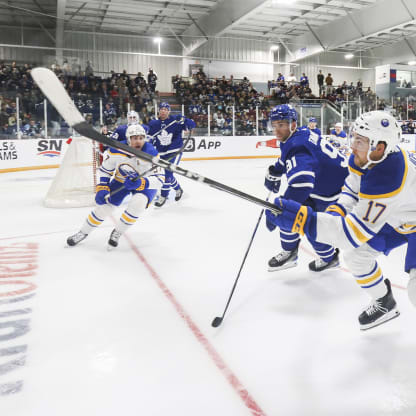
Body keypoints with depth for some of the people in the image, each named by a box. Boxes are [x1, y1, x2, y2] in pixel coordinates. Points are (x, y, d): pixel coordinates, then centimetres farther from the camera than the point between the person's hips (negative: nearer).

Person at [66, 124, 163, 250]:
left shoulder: (151, 153, -30)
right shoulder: (116, 151, -23)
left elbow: (158, 179, -30)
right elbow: (105, 170, -6)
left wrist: (140, 183, -46)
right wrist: (102, 189, -15)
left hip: (144, 183, -2)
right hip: (121, 179, 2)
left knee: (138, 203, -30)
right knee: (105, 203, -6)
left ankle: (117, 233, -6)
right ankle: (83, 232, 21)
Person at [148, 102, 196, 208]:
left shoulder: (175, 121, -9)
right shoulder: (153, 124, 1)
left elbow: (192, 124, -10)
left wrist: (184, 121, -29)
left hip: (175, 152, -4)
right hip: (162, 153, 5)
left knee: (168, 172, -14)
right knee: (168, 174, 13)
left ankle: (163, 196, -2)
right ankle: (178, 189, 40)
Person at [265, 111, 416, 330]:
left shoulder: (385, 180, -42)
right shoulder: (366, 158, -15)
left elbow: (355, 232, -39)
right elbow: (354, 187, 4)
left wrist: (303, 218, -46)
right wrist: (337, 210, -16)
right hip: (393, 216, 8)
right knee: (355, 253, 5)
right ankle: (384, 303, 28)